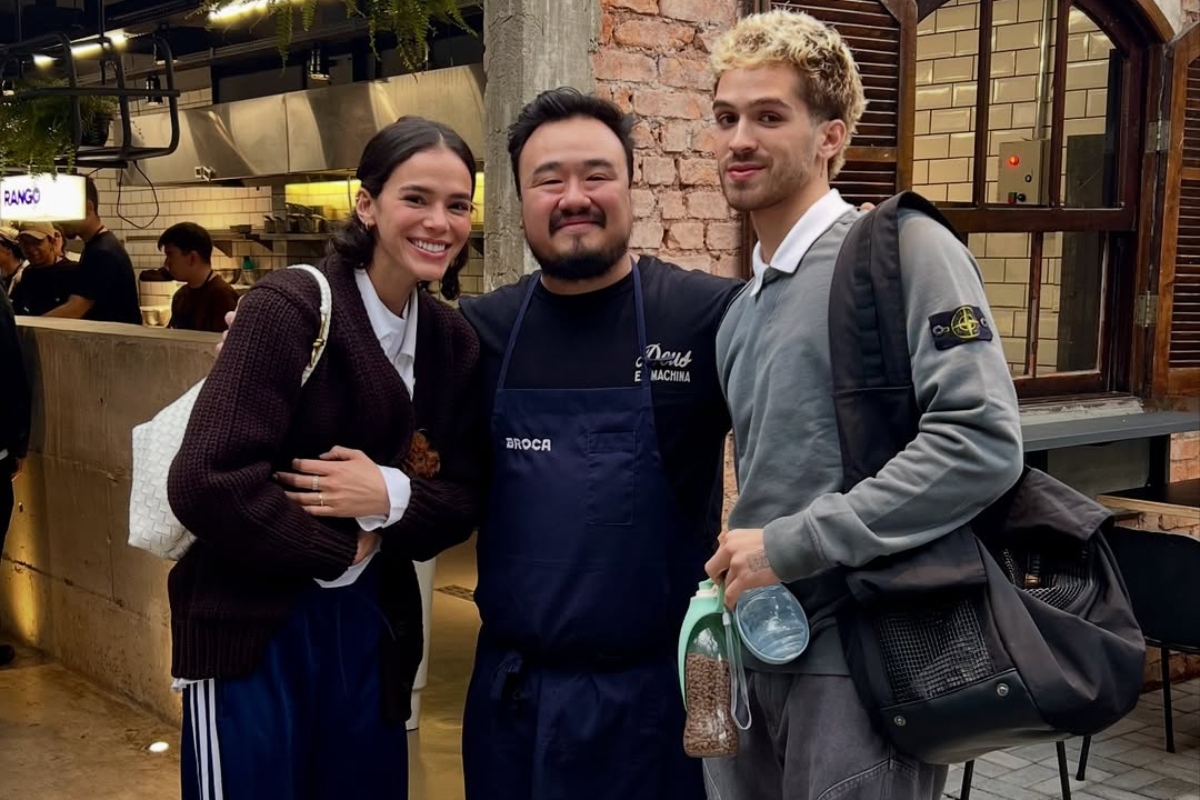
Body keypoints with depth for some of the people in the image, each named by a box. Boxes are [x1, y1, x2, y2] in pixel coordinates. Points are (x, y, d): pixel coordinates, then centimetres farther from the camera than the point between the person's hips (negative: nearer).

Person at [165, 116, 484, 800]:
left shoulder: (454, 341, 4)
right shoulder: (289, 308, -16)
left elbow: (463, 499, 4)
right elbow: (206, 483, -23)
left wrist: (391, 496, -17)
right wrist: (338, 552, -13)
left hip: (372, 627, 6)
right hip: (252, 629, -6)